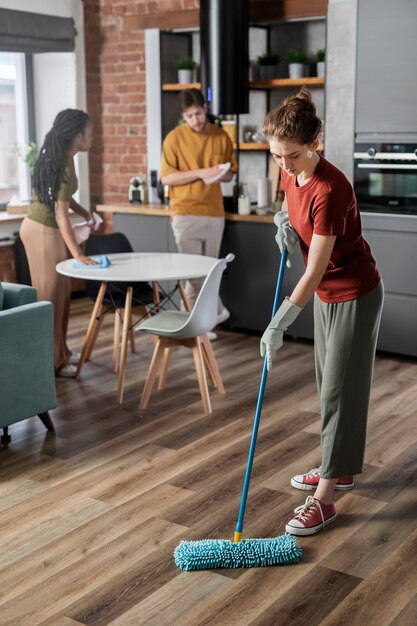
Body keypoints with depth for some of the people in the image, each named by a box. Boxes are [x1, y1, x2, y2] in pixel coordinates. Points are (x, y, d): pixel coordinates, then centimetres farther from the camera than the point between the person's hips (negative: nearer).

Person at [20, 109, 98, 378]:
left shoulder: (57, 156, 4)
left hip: (44, 228, 9)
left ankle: (59, 351, 25)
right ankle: (51, 361, 7)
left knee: (61, 291, 15)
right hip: (44, 231, -9)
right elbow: (60, 214, -29)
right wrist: (77, 254, -34)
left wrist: (84, 213, 10)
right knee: (51, 295, -2)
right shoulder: (64, 165, -24)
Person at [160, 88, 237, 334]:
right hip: (186, 213, -3)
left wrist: (221, 175, -9)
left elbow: (230, 173, 15)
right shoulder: (174, 138, -4)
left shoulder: (221, 137, 7)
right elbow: (166, 177, -8)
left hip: (214, 213, 3)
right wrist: (201, 172, -18)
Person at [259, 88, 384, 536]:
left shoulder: (330, 189, -31)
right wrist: (283, 220, -4)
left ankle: (323, 499, 3)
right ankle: (339, 469, 33)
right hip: (325, 292, 9)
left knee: (341, 390, -4)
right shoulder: (291, 174, -6)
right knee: (327, 382, 17)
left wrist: (278, 325, -27)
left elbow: (316, 268, -29)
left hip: (354, 295, -9)